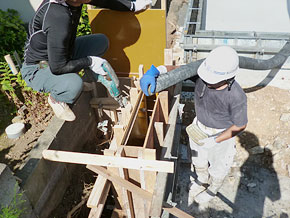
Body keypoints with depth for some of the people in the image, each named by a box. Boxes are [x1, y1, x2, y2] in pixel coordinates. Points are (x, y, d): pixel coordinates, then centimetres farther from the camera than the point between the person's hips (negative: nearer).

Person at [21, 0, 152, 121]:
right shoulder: (58, 18, -38)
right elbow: (57, 67, -32)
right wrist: (89, 61, -22)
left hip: (60, 53, 8)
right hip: (36, 69, -8)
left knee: (101, 41, 1)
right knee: (74, 85, -39)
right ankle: (55, 99, -1)